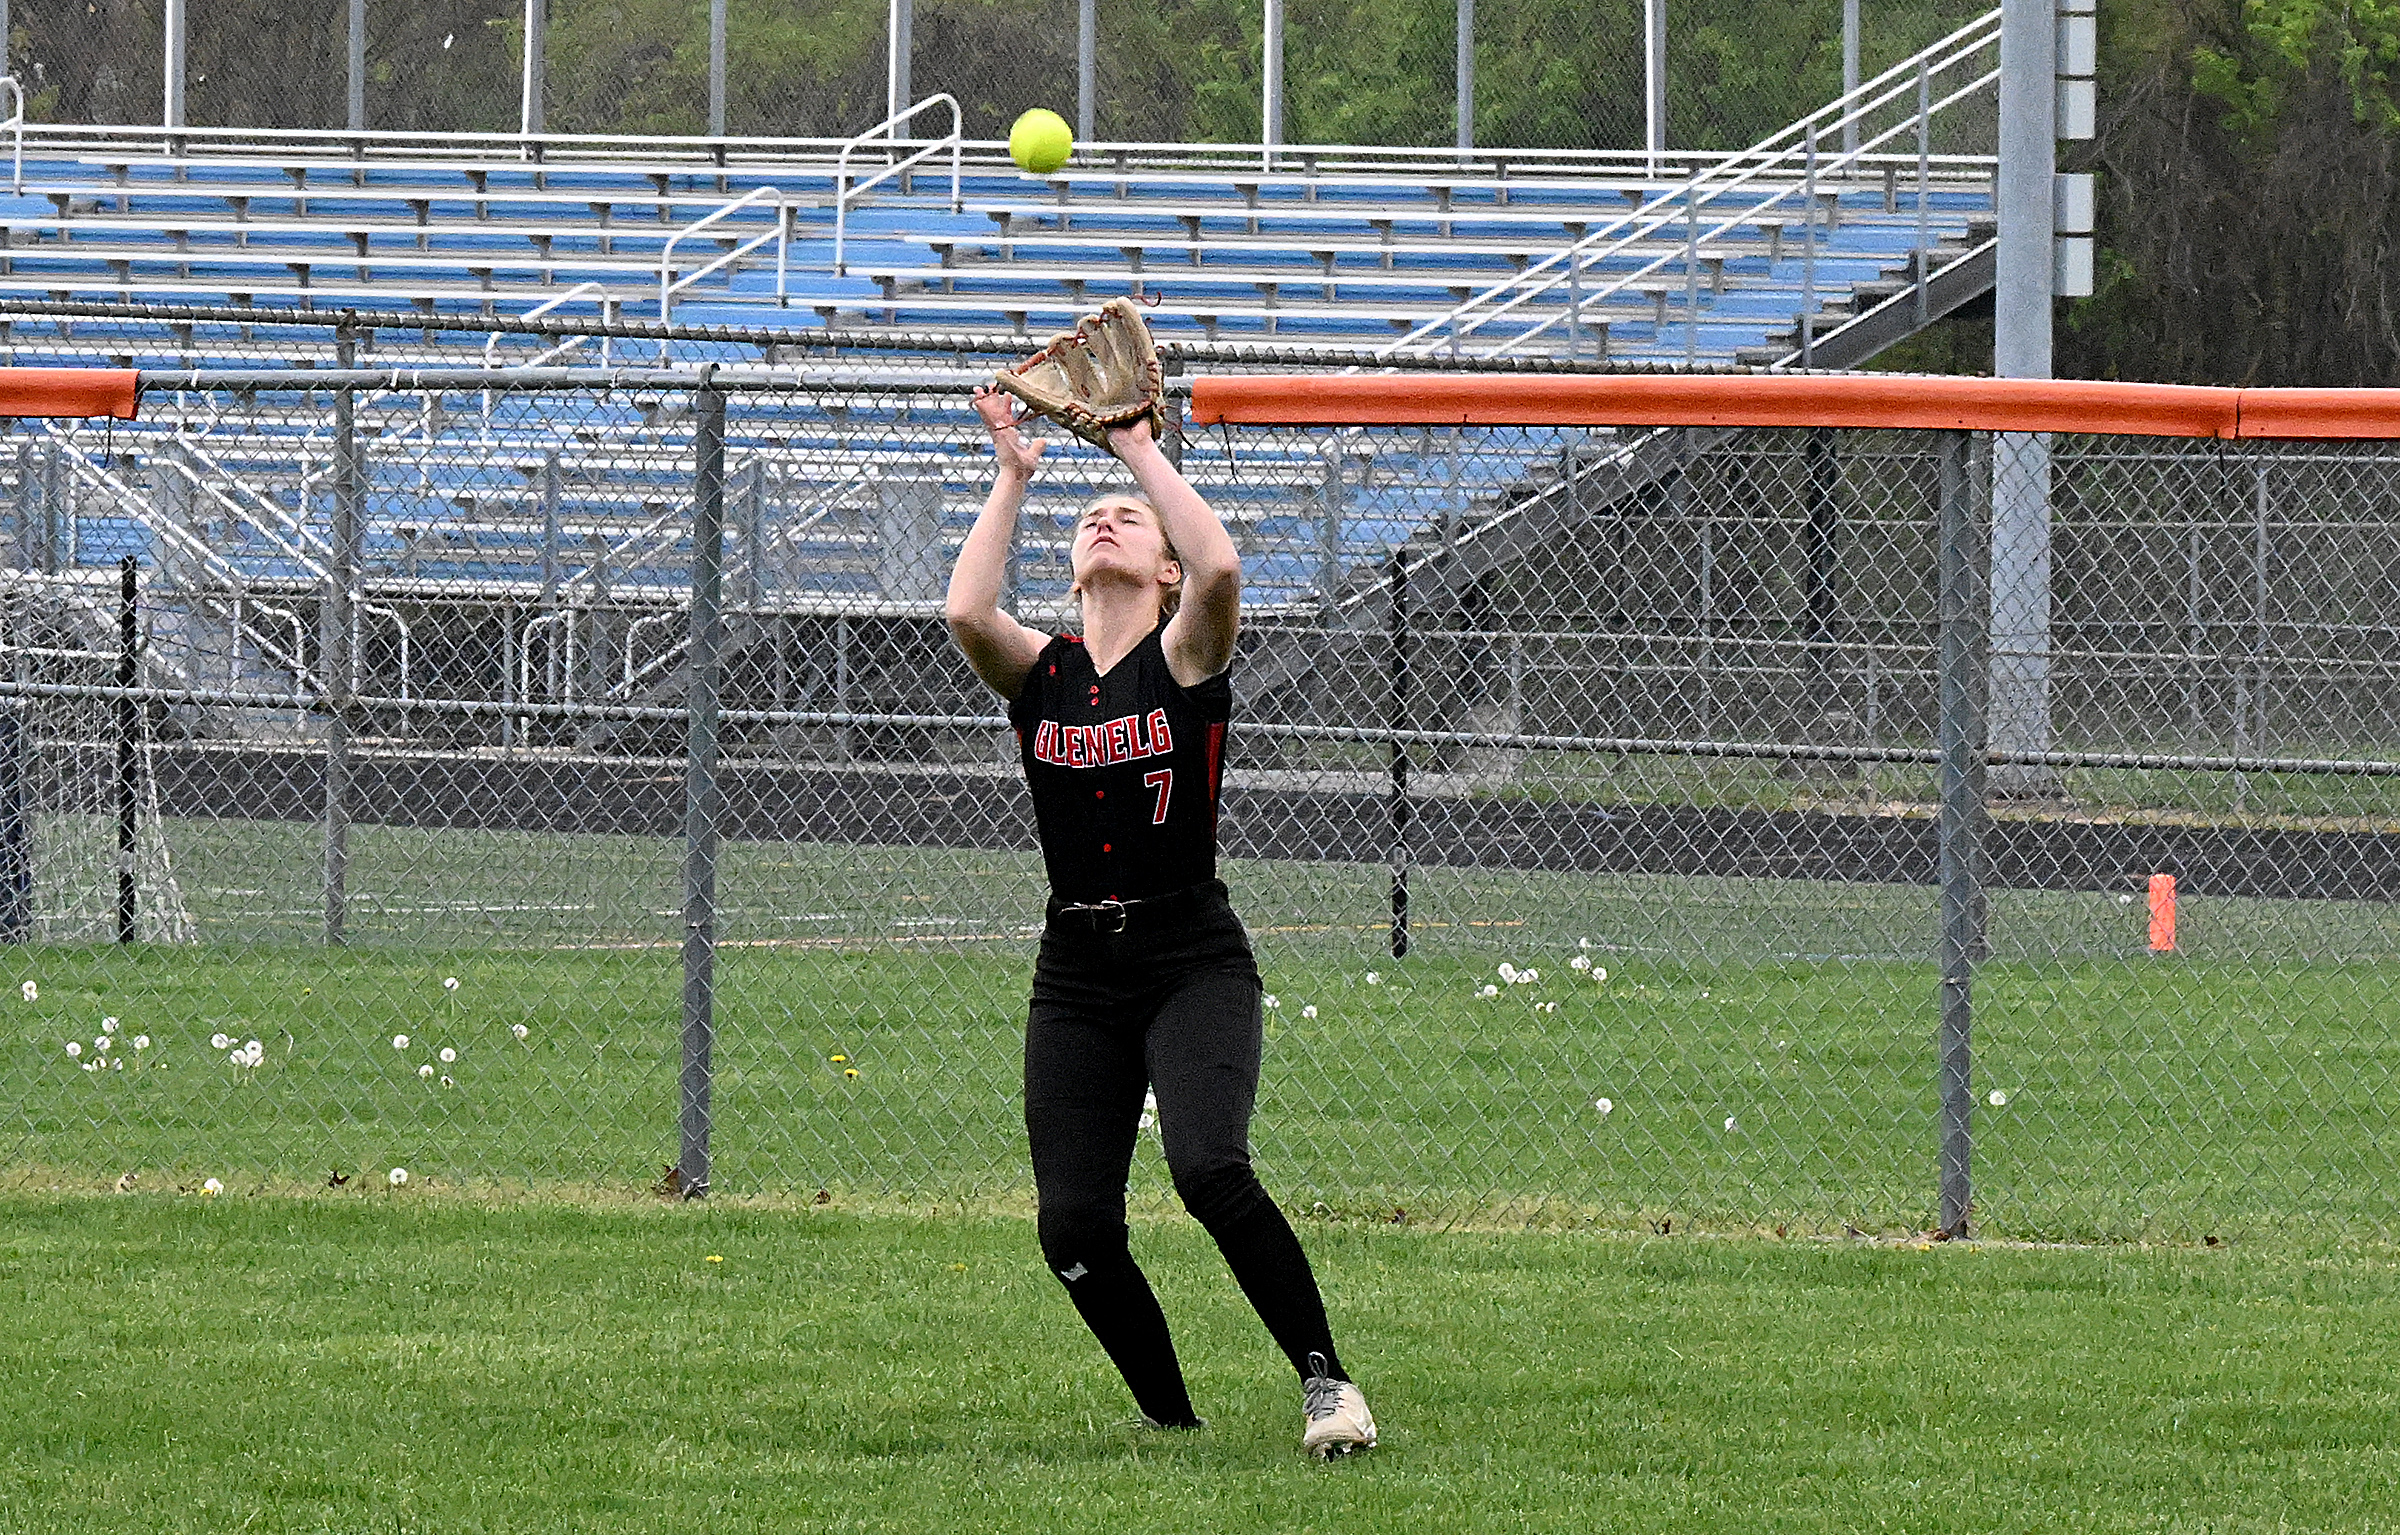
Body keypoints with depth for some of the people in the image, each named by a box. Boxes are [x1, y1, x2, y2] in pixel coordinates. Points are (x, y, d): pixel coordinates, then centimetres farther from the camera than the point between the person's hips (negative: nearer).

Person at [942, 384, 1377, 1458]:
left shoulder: (1184, 661, 0)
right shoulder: (1041, 673, 8)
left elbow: (1220, 571, -21)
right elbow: (966, 609, -12)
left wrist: (1140, 449, -11)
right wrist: (1013, 476, -5)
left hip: (1194, 962, -4)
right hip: (1076, 974, 4)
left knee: (1209, 1169, -26)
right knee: (1074, 1228, -6)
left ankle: (1323, 1377, -14)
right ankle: (1168, 1414, 13)